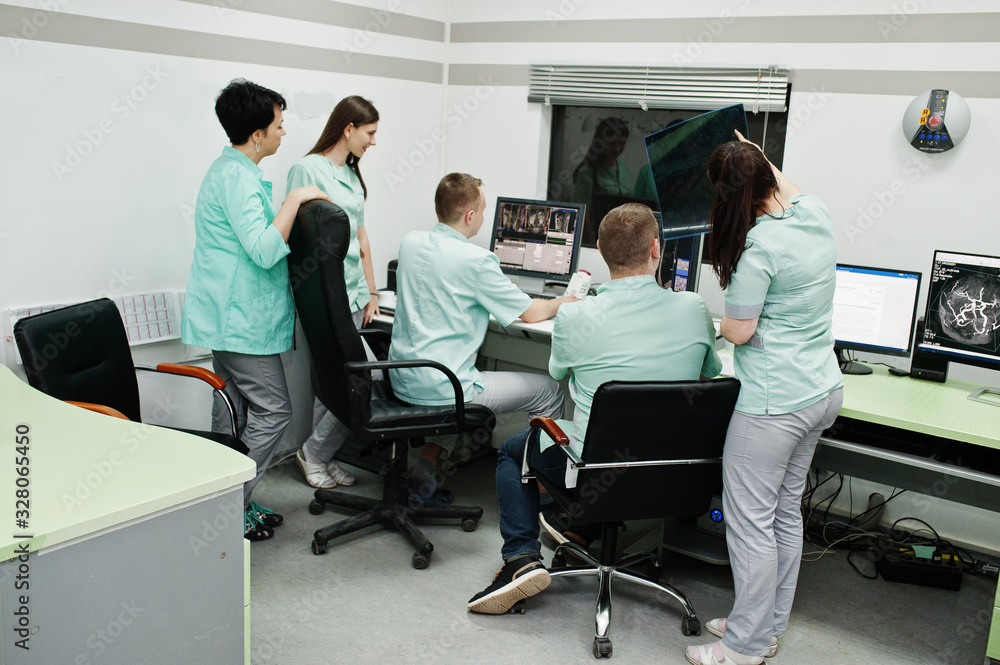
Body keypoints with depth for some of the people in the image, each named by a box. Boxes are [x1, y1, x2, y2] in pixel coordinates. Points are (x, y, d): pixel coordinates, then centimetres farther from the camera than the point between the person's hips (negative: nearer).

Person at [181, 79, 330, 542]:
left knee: (234, 409, 15)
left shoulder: (230, 169, 16)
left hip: (229, 316, 11)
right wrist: (295, 199, -20)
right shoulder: (237, 177, -18)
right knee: (272, 410, -6)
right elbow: (264, 250, -26)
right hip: (242, 319, -11)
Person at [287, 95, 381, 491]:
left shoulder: (350, 173, 17)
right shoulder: (307, 169, -9)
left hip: (353, 293, 8)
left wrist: (371, 292, 16)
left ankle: (319, 457, 24)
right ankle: (314, 453, 6)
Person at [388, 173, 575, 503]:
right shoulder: (476, 260, -16)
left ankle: (427, 462, 21)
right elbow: (531, 313, -6)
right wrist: (565, 300, 15)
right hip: (440, 389, -8)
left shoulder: (410, 242, 4)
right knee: (549, 391, 6)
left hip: (401, 378, 8)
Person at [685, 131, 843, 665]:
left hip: (774, 402, -9)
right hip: (822, 391, 9)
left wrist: (720, 319, 5)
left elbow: (740, 331, -17)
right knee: (786, 511, 18)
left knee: (750, 520, 2)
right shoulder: (815, 214, 3)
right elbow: (790, 191, 28)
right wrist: (756, 157, 41)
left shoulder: (758, 246, -22)